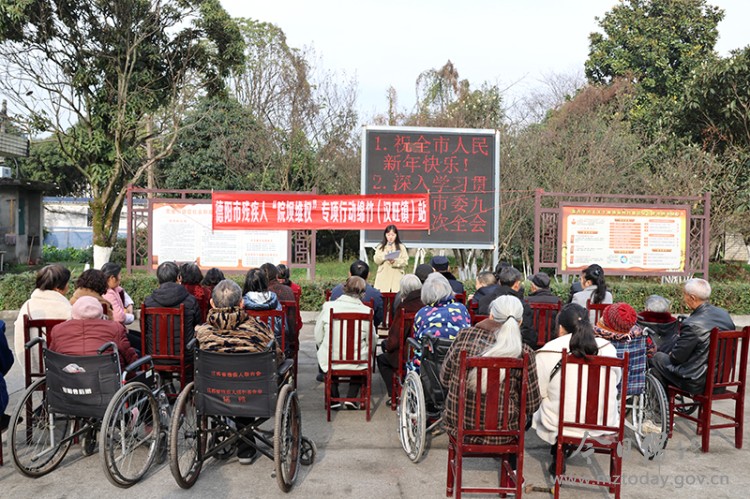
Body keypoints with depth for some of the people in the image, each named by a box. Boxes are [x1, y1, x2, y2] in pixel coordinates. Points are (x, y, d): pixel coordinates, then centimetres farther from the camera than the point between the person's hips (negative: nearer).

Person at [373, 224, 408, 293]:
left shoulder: (401, 247, 7)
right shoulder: (380, 247, 11)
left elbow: (405, 261, -1)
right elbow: (376, 260, 2)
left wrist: (395, 261, -16)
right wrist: (385, 253, -9)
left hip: (396, 277, -1)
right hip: (383, 277, 1)